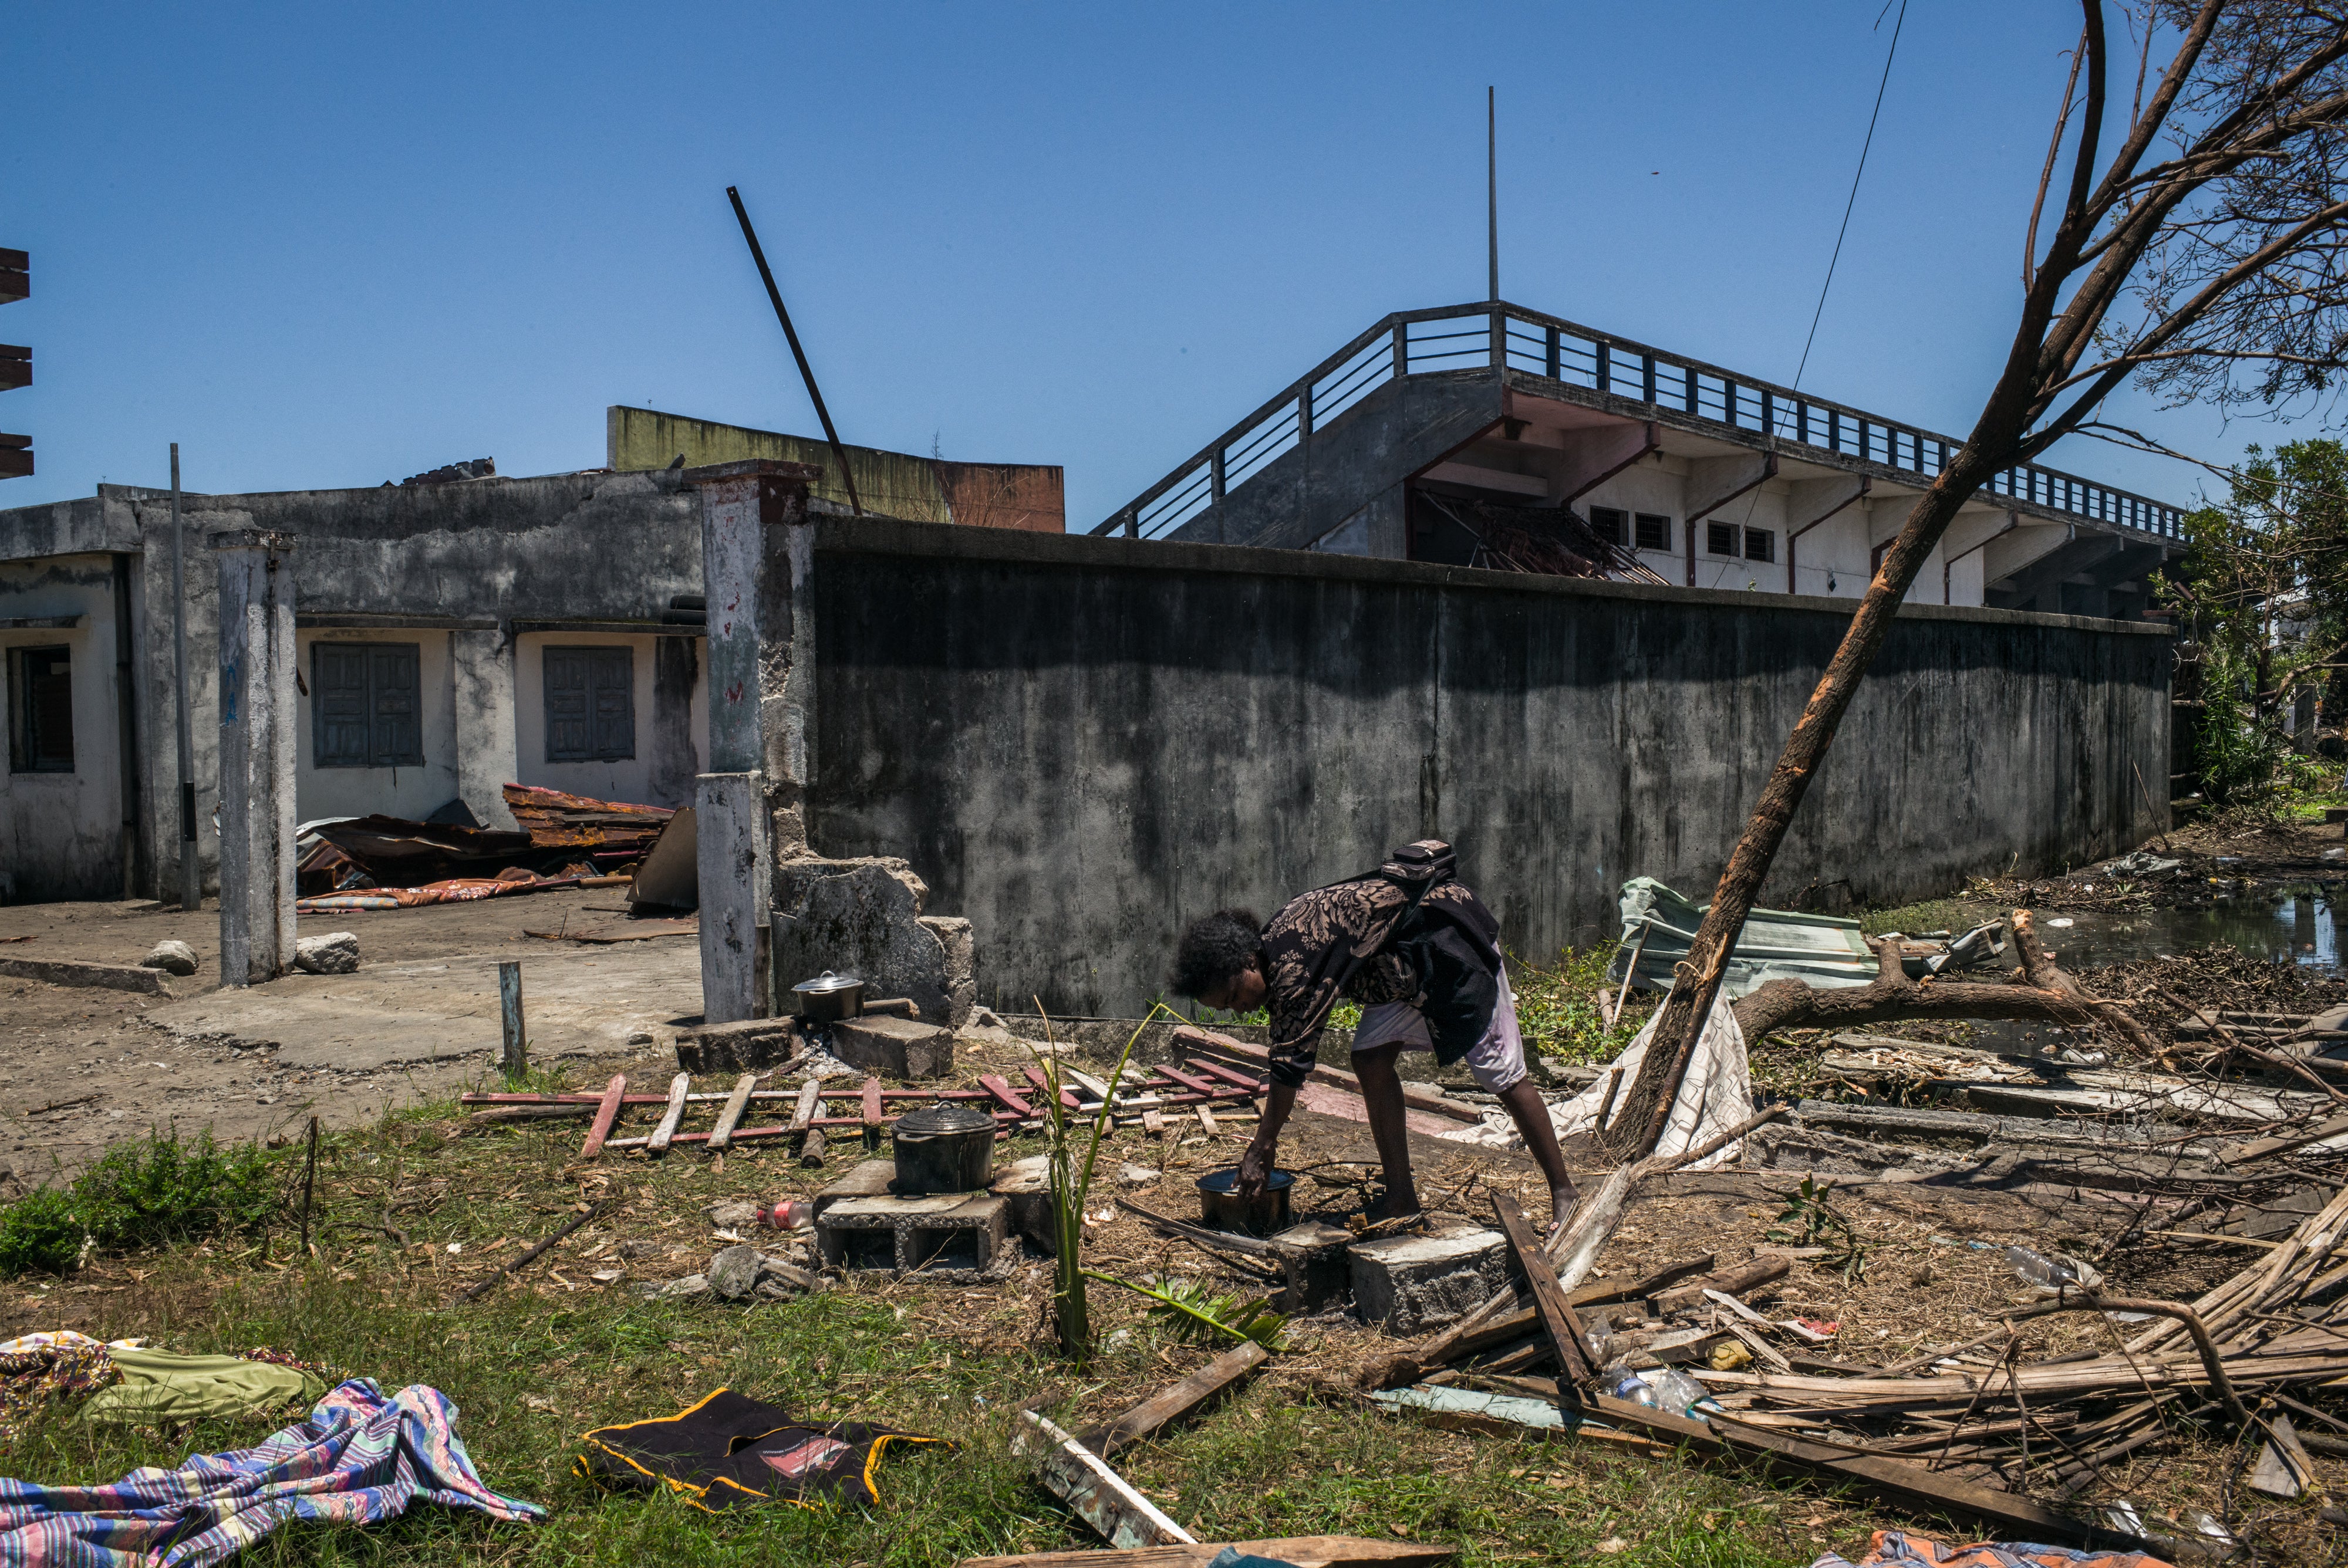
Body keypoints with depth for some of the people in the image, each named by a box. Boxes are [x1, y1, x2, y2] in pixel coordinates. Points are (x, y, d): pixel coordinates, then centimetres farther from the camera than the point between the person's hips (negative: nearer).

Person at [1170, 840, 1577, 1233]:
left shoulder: (1292, 968, -27)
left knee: (1503, 1075, -4)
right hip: (1410, 962, 9)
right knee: (1371, 1058, 0)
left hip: (1452, 936, -9)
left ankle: (1563, 1192, 9)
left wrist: (1260, 1150, -17)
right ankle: (1401, 1197, 5)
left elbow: (1290, 1064, -24)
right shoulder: (1276, 949, 1)